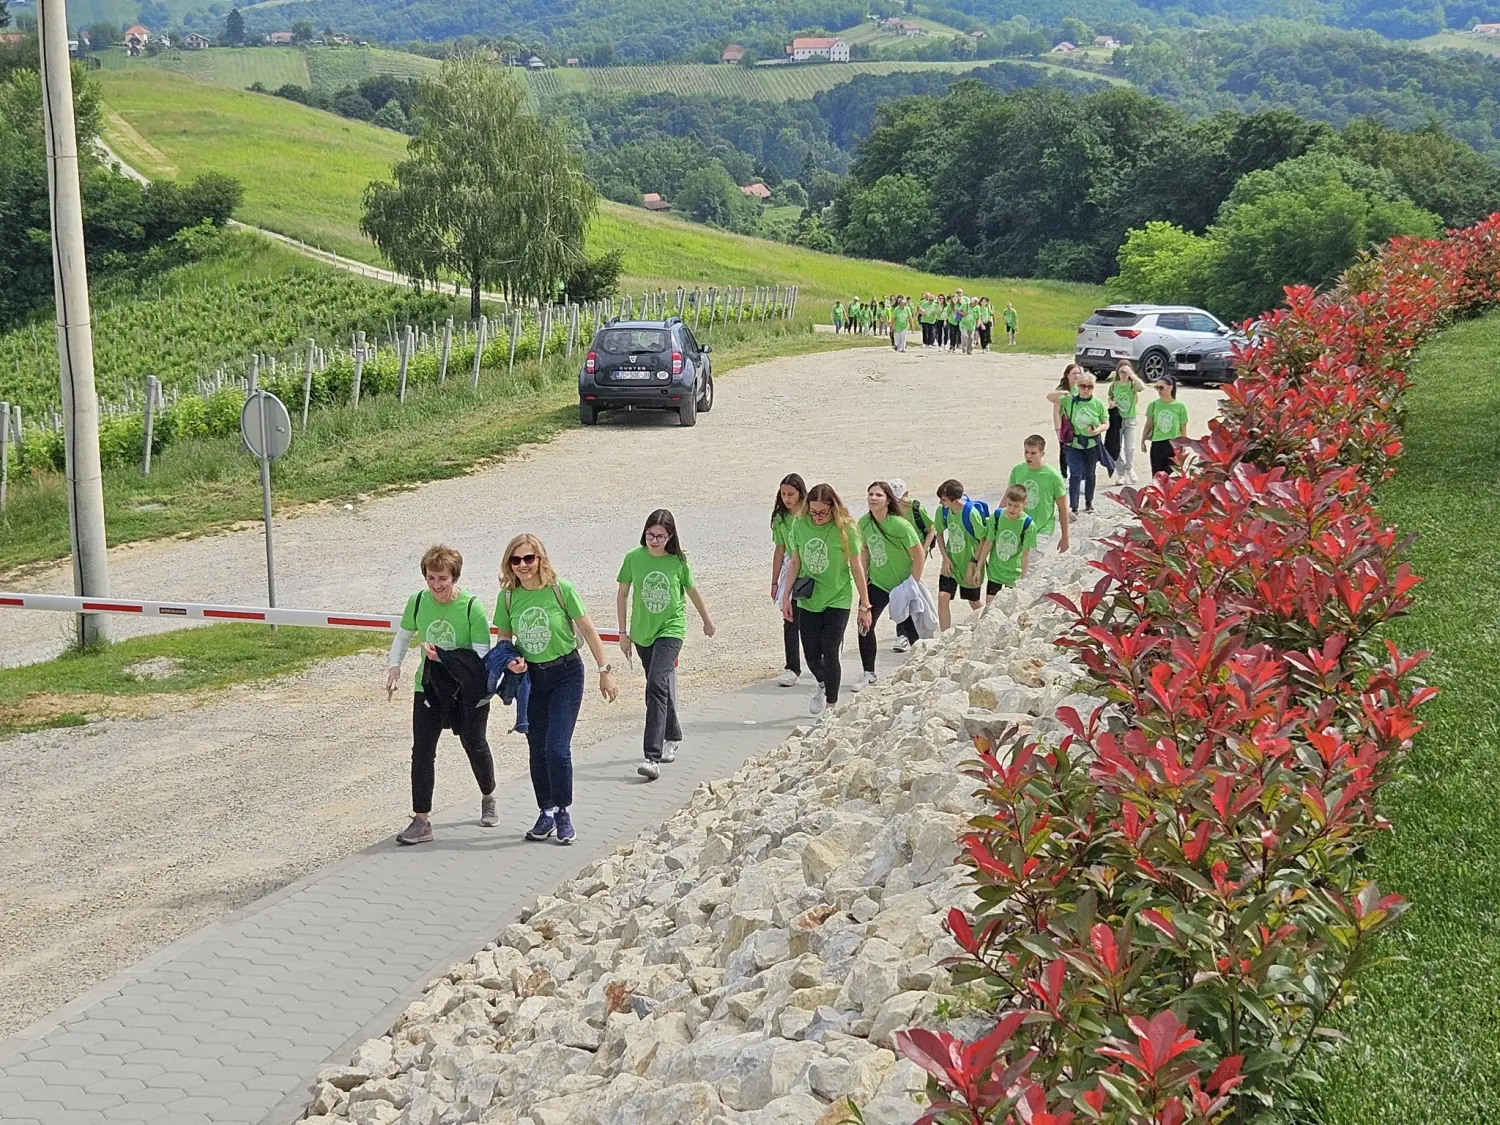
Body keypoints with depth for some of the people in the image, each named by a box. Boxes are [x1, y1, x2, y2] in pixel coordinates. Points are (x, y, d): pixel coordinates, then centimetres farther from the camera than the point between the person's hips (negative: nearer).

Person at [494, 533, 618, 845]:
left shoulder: (561, 590, -15)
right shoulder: (508, 597, -6)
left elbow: (588, 630, -6)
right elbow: (504, 639, 8)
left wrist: (605, 671, -3)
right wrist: (510, 662, -13)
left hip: (566, 674, -4)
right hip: (529, 676, 4)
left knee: (557, 748, -11)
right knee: (538, 750, 9)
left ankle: (564, 813, 6)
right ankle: (547, 812, 24)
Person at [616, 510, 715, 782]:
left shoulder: (678, 561, -7)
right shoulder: (634, 558, -5)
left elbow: (691, 590, 10)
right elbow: (622, 594, 4)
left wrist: (706, 620, 23)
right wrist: (623, 632, 3)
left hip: (670, 629, -3)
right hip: (642, 632, 3)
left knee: (657, 687, -19)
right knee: (661, 688, 16)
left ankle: (653, 757, -24)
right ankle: (672, 737, 41)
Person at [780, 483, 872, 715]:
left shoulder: (845, 529, -12)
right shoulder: (800, 524, -3)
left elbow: (856, 568, -6)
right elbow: (795, 563, 7)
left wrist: (865, 606, -3)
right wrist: (786, 597, 5)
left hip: (837, 600, -3)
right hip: (808, 600, 3)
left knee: (830, 653, -8)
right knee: (811, 655, 6)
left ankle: (831, 705, 5)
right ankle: (823, 684, 40)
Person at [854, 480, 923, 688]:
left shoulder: (899, 525, -21)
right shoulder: (864, 522, -4)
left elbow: (919, 555, -15)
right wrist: (864, 575, 8)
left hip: (902, 585, -4)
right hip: (877, 583, 4)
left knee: (911, 629, 4)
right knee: (865, 624, -8)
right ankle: (868, 673, 4)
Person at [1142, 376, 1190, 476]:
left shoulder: (1179, 406, -2)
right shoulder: (1153, 405, 2)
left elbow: (1183, 429, 3)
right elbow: (1148, 425, 10)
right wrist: (1142, 441, 6)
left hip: (1174, 446, -2)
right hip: (1157, 445, 2)